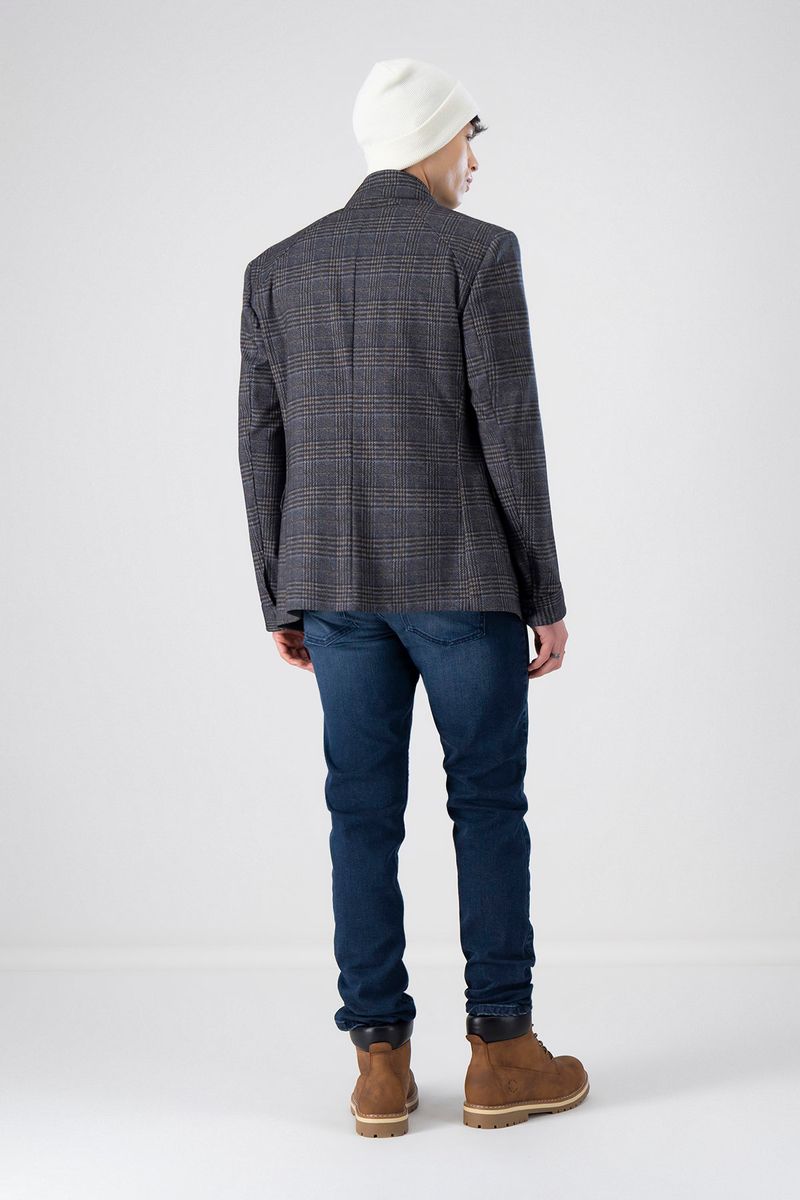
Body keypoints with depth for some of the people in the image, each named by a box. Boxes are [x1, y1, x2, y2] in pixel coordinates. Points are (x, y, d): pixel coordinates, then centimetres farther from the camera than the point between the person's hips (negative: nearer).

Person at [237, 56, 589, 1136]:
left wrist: (283, 600, 13)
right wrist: (545, 597, -4)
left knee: (365, 815, 6)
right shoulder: (478, 252, -7)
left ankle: (381, 1065, 9)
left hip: (337, 581, 4)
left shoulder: (278, 269, 7)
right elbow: (509, 437, -11)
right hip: (462, 575, -4)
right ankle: (502, 1054, 12)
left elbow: (263, 448, 6)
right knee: (489, 807, 7)